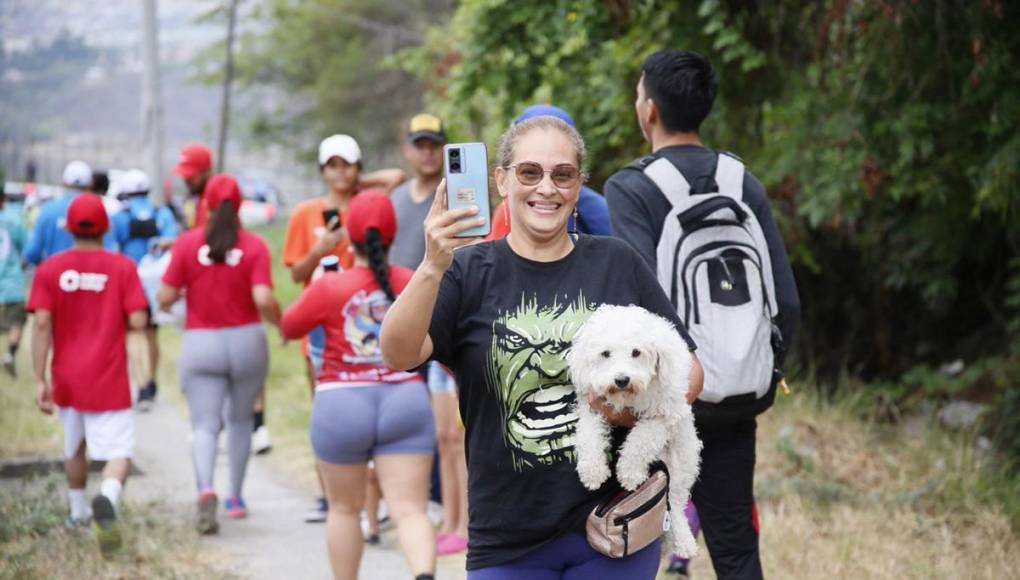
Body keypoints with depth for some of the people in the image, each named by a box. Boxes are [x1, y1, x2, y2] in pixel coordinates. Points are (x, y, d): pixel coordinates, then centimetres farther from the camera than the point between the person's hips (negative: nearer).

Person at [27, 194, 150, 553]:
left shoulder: (49, 270, -2)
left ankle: (77, 511, 41)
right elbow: (138, 321, -12)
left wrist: (40, 381, -8)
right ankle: (106, 500, -37)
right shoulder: (122, 268, -6)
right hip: (108, 382, -3)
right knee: (119, 455, -7)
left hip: (67, 379, 3)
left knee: (74, 447, 25)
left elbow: (42, 324, -9)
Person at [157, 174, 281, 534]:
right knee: (240, 420, 19)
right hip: (247, 342, 1)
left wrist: (169, 298, 18)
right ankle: (235, 498, 26)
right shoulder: (254, 246, -6)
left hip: (200, 344, -1)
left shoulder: (187, 243, -5)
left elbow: (165, 298, -5)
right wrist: (281, 322, 4)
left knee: (204, 425, -2)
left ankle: (206, 488, -28)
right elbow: (263, 300, -15)